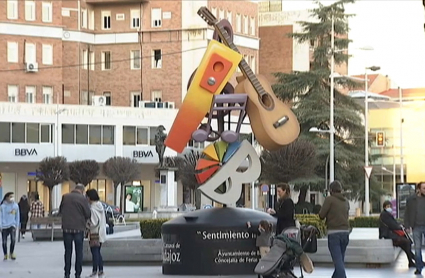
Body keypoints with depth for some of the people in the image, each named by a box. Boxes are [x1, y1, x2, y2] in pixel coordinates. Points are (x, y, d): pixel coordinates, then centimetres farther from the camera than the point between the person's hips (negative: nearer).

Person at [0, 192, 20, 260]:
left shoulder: (16, 205, 1)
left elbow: (17, 216, 10)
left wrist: (17, 225, 9)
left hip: (12, 225, 1)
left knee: (13, 239, -16)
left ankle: (11, 253, 4)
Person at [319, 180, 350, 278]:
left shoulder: (329, 199, -5)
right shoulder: (346, 202, 14)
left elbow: (321, 215, -8)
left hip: (334, 233, -6)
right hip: (345, 232, 6)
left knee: (338, 261, -10)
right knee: (340, 260, 15)